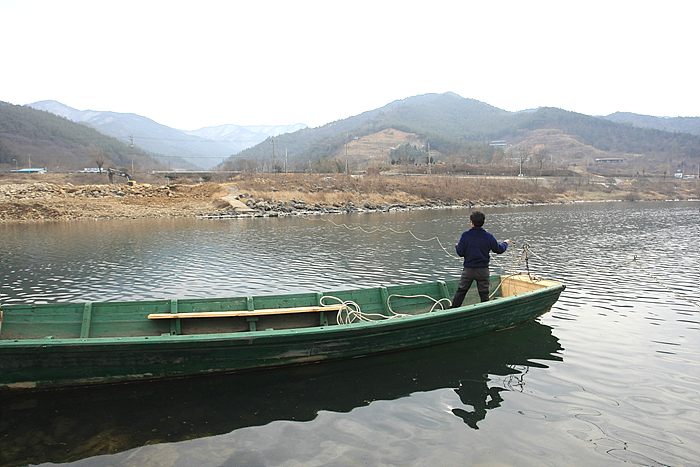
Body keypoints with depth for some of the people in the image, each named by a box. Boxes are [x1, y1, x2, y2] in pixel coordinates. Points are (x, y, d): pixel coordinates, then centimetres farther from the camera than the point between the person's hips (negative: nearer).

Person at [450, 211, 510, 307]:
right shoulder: (489, 237, -6)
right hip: (483, 270, 0)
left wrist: (457, 246, 16)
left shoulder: (465, 235, -10)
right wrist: (505, 243, 29)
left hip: (468, 269, 0)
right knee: (484, 294, 9)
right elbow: (499, 250, 8)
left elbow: (460, 252, -7)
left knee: (461, 291, 12)